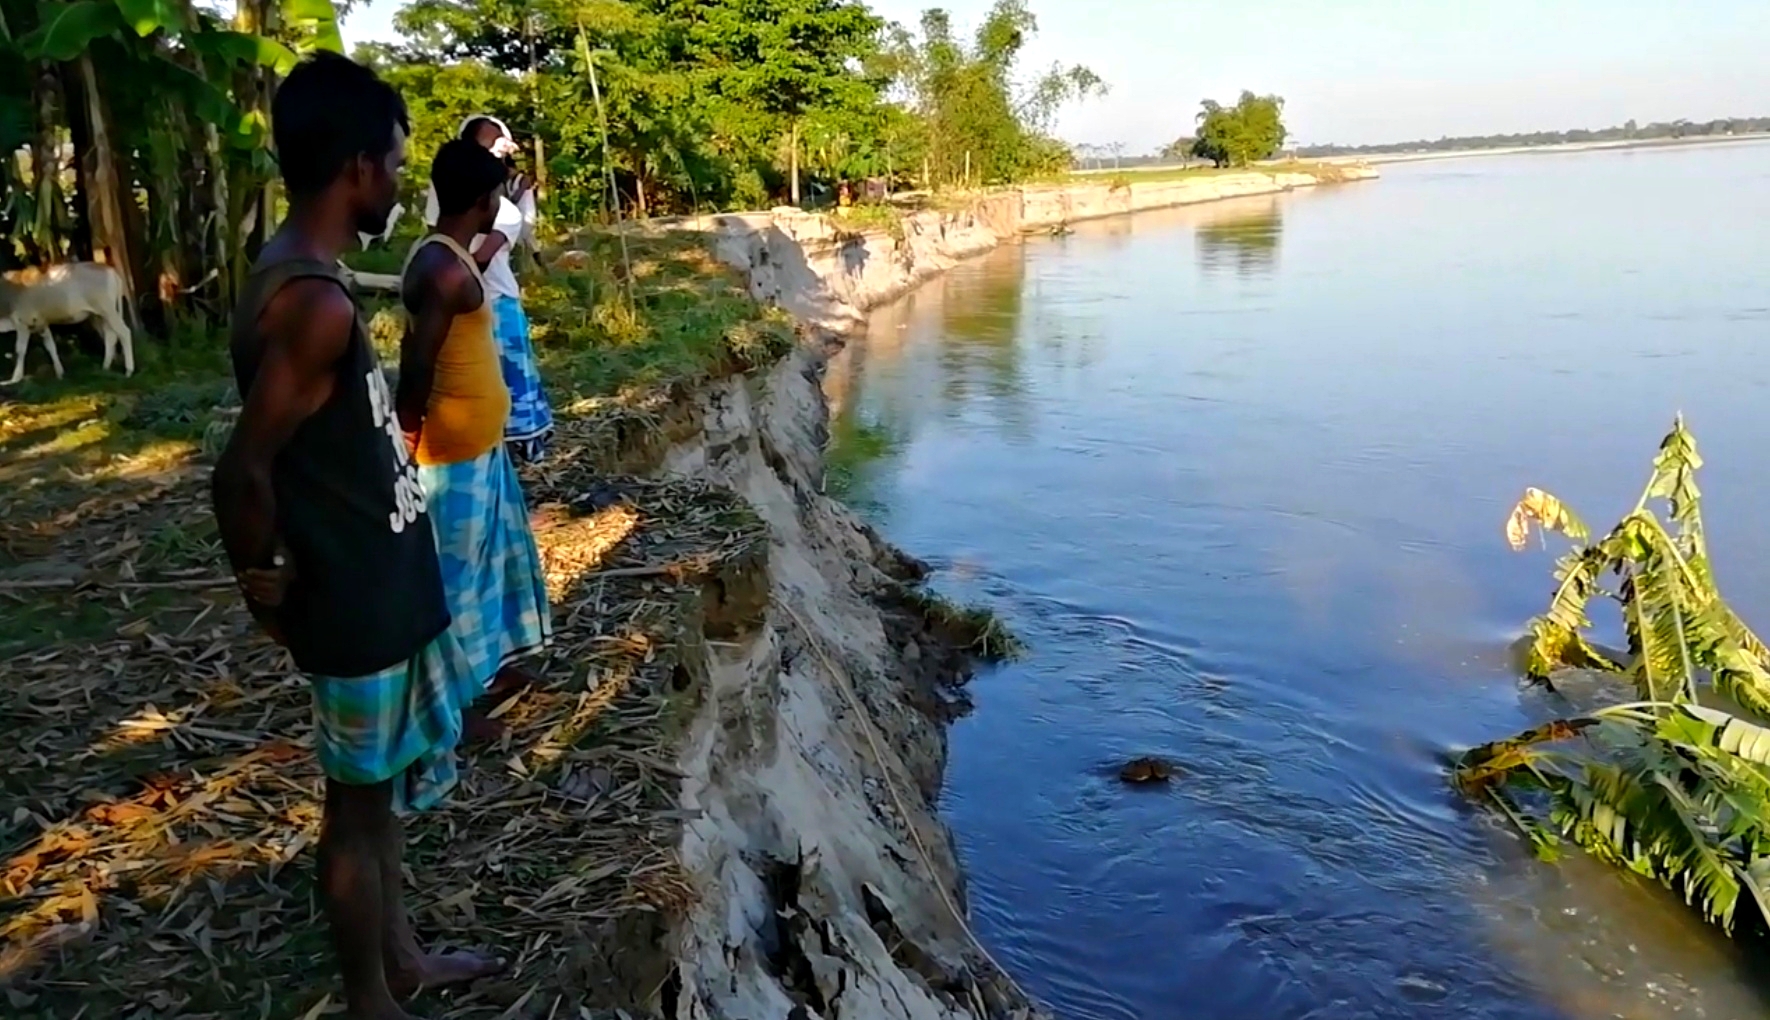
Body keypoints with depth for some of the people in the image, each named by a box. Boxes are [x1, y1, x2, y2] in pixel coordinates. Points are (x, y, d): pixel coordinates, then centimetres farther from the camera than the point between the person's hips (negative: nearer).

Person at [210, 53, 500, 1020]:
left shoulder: (299, 278, 7)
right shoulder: (314, 303, -24)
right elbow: (243, 470, -26)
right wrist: (267, 575, -11)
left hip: (384, 583, 9)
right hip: (359, 600, -9)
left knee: (384, 786, 22)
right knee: (360, 799, 8)